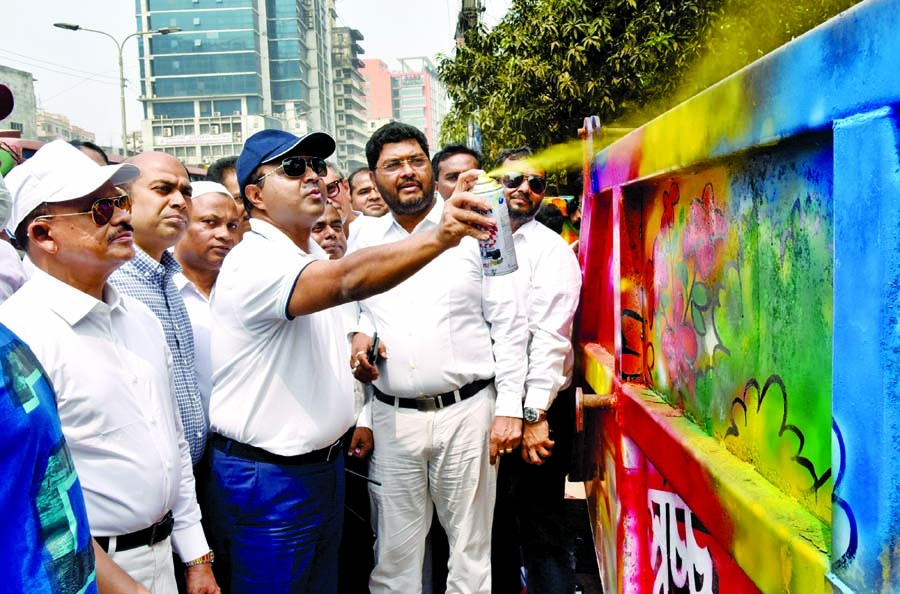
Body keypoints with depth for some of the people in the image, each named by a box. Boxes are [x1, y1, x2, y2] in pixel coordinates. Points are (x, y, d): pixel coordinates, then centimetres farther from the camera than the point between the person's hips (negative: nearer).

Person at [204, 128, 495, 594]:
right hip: (265, 480, -9)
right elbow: (346, 281, -42)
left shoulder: (313, 255, 10)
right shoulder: (255, 262, -22)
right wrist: (439, 238, -52)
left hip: (325, 463, 9)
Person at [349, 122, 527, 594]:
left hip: (467, 410, -2)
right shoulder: (364, 236, 9)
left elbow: (509, 323, -1)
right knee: (394, 553, 10)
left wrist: (510, 408, -6)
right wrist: (358, 337, -2)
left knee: (470, 546, 8)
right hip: (391, 417, 3)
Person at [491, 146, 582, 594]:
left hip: (536, 407, -6)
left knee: (541, 529, 0)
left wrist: (534, 414, -21)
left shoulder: (551, 250, -7)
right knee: (496, 519, 18)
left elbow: (548, 337, -16)